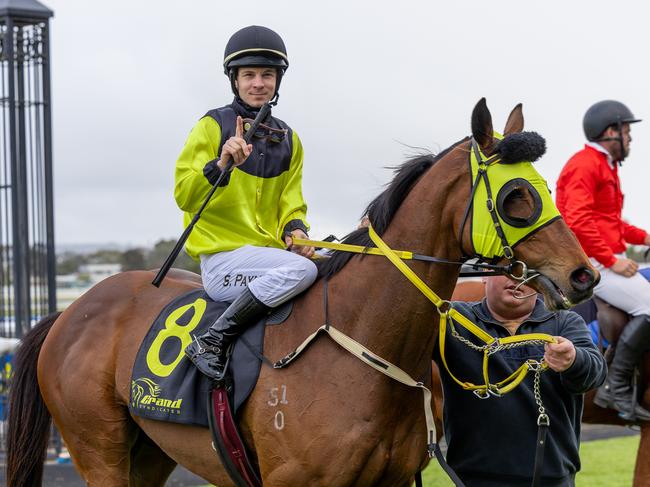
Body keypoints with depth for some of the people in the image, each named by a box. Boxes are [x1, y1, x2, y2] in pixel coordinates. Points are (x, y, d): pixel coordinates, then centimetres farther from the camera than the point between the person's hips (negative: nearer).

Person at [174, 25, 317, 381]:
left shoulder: (288, 140, 17)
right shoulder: (213, 127, -1)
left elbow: (291, 204, 17)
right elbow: (184, 195, -11)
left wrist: (295, 230, -6)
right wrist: (221, 165, -29)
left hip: (270, 252, 6)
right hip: (223, 257, -6)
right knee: (302, 269, -31)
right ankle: (213, 342, -27)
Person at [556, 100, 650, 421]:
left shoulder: (605, 166, 22)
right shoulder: (585, 165, -11)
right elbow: (578, 221, -22)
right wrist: (612, 260, -21)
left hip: (606, 261, 11)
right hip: (590, 263, -11)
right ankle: (616, 388, -21)